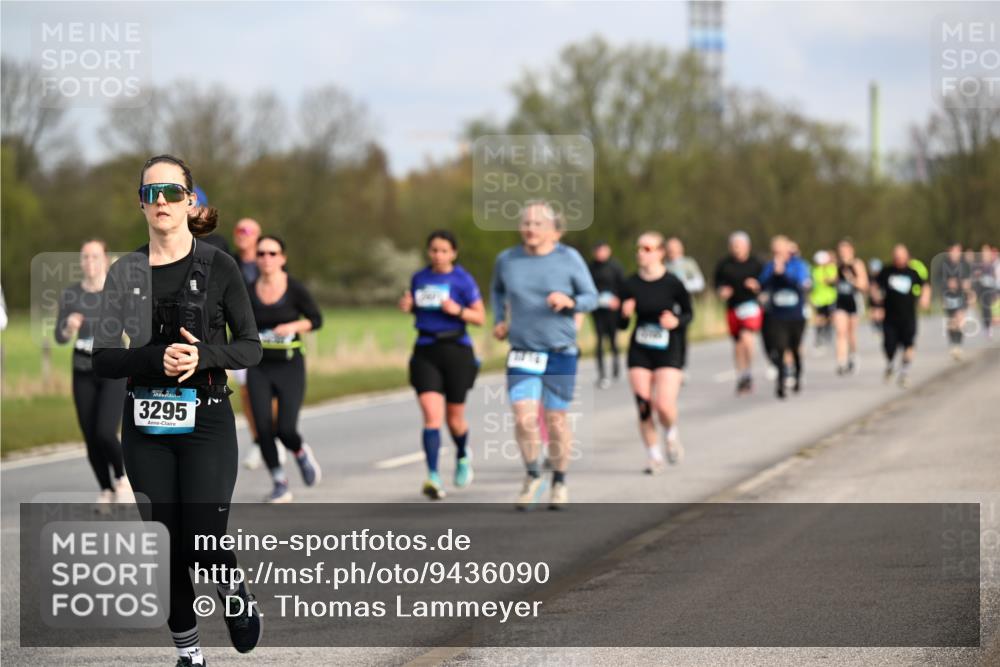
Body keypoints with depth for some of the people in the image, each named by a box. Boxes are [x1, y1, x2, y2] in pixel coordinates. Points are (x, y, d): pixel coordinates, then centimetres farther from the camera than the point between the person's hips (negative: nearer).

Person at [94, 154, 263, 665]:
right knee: (166, 544, 4)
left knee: (203, 542, -9)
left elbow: (249, 347, 1)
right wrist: (156, 358, -17)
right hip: (146, 425, 2)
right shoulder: (125, 273, 4)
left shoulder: (217, 267, -1)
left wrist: (204, 356, -19)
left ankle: (235, 594, 25)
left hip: (207, 421, -2)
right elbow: (103, 359, 1)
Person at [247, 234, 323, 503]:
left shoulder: (295, 289, -6)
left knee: (286, 429, -11)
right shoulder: (248, 292, 1)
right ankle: (279, 484, 9)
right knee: (263, 428, -6)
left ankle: (301, 453, 25)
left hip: (290, 367, -2)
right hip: (259, 369, 2)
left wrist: (292, 326, -14)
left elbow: (316, 319, 2)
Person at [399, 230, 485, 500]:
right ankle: (433, 477, -19)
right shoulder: (419, 278, 8)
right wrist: (407, 306, 2)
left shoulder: (462, 280, -3)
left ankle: (462, 457, 41)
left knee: (454, 418, 9)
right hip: (425, 352, 2)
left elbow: (480, 317, -1)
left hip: (456, 350, -2)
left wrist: (458, 310, -19)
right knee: (431, 416, -14)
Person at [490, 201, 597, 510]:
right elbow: (497, 289, 24)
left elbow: (591, 297, 1)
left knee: (556, 419, 5)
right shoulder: (507, 260, 3)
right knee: (524, 417, -13)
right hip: (522, 353, 1)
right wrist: (500, 319, 9)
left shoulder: (569, 258, -4)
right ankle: (532, 476, 10)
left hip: (561, 353, -1)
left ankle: (559, 482, 24)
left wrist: (570, 301, -19)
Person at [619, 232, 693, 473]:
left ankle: (671, 435, 18)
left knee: (664, 406, -15)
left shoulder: (672, 283, -8)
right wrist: (625, 314, -17)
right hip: (639, 352, 3)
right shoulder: (631, 284, -1)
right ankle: (653, 455, 15)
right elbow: (622, 324, 5)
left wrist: (676, 321, -17)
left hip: (668, 352, -3)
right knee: (644, 406, -2)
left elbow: (689, 313, 4)